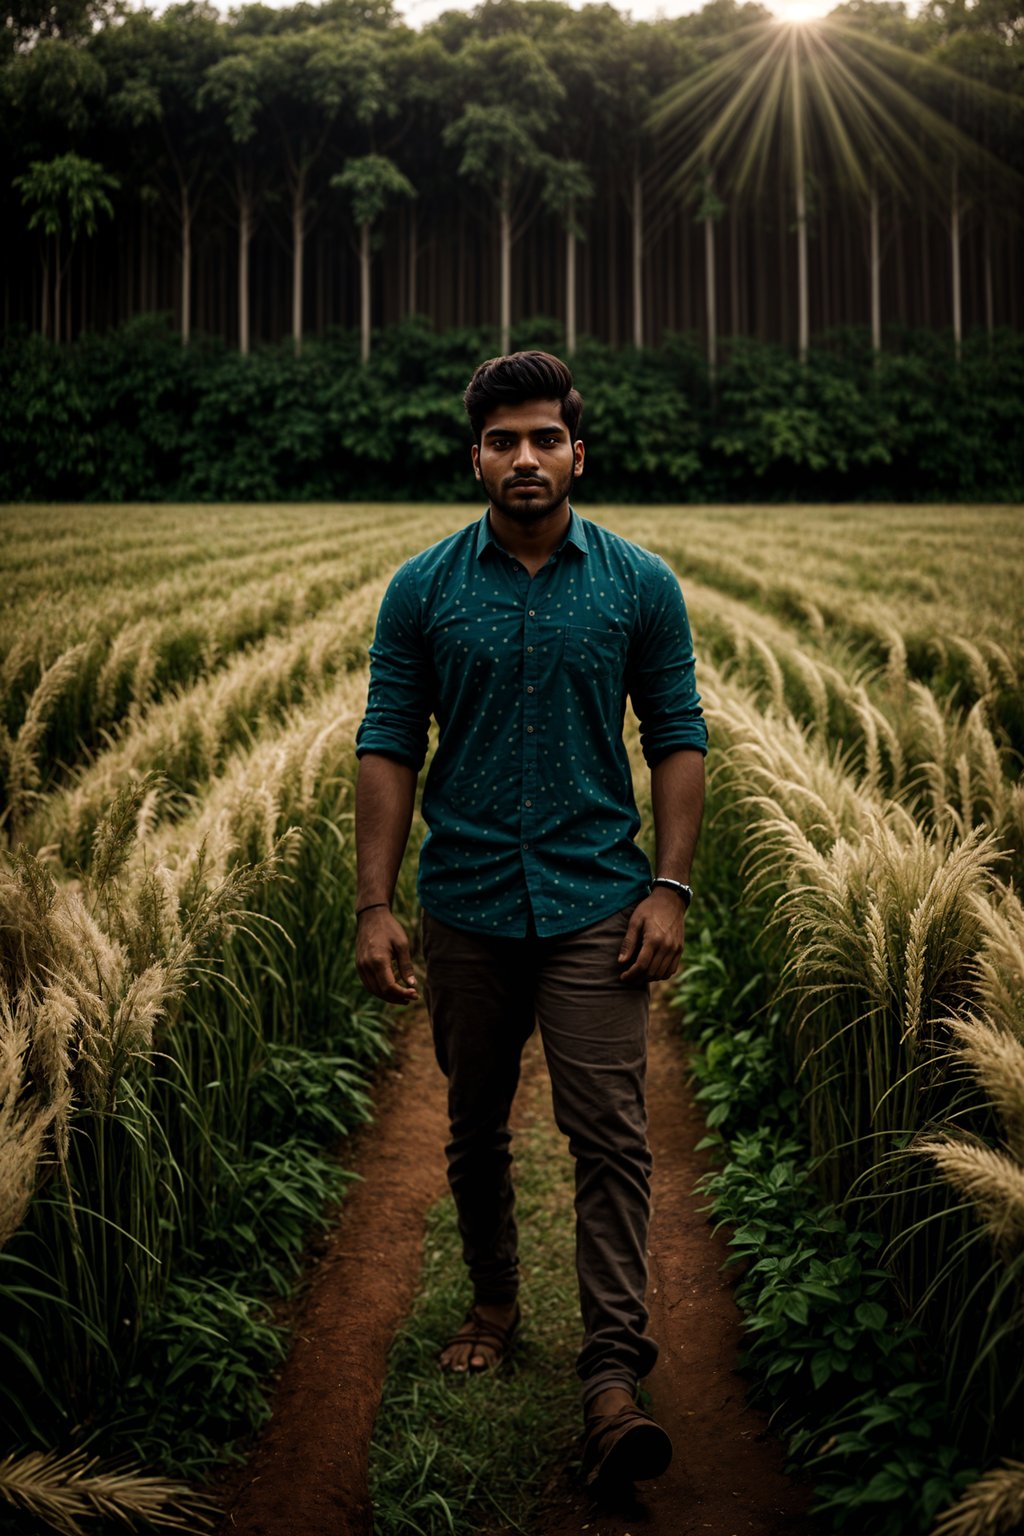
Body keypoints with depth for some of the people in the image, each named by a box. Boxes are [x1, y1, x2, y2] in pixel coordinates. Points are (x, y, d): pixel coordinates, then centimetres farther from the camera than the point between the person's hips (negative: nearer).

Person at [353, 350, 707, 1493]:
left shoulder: (640, 584, 0)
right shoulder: (423, 588, 1)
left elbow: (678, 740, 2)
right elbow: (387, 748, 0)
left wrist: (669, 889, -7)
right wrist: (374, 906, -6)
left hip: (596, 903, -1)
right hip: (465, 904, 2)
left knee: (609, 1135, -7)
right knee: (475, 1129, 15)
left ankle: (613, 1373, -3)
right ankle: (494, 1306, 35)